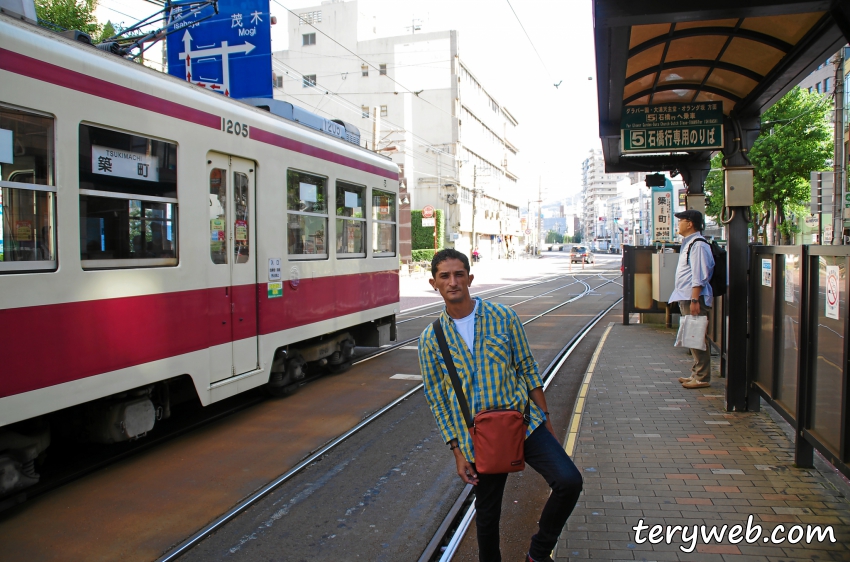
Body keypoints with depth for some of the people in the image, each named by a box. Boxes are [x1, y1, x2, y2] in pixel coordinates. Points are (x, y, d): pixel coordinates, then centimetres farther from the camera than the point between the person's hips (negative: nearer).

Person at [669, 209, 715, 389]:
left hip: (695, 299, -11)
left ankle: (702, 377, 1)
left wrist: (694, 300, -24)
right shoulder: (688, 243, 18)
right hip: (685, 298, 11)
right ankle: (696, 373, 23)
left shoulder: (698, 245, -15)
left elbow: (699, 276, -20)